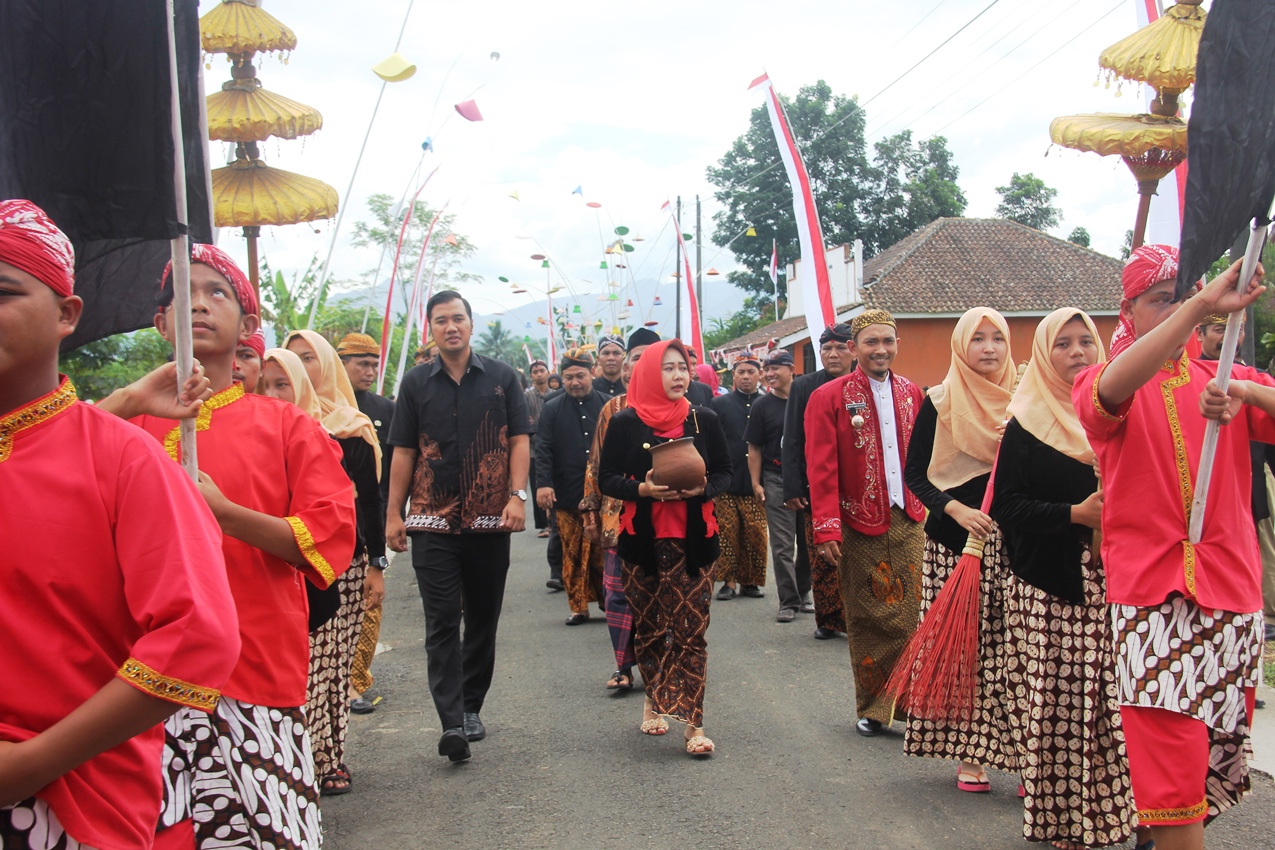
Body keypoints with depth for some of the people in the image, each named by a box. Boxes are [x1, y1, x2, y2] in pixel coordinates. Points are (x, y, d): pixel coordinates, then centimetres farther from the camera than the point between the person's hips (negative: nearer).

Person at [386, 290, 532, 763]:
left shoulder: (501, 378, 5)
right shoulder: (416, 384, 7)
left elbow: (519, 440, 3)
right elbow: (403, 452, 7)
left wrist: (517, 495, -10)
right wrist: (393, 515, 2)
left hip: (490, 520, 1)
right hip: (433, 521, 0)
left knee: (483, 619, 10)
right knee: (442, 622, -6)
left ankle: (471, 708, 24)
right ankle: (452, 723, -8)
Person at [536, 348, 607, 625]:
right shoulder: (552, 409, 6)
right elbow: (543, 449, -1)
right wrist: (543, 483, -14)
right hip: (567, 496, 1)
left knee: (602, 553, 2)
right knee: (572, 555, 5)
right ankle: (578, 607, 13)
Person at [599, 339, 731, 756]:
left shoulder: (704, 420, 4)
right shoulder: (625, 423, 0)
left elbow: (724, 472, 9)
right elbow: (607, 479, 0)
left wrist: (703, 488, -13)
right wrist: (642, 490, -18)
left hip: (693, 538, 0)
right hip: (642, 539, 0)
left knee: (691, 630, -5)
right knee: (648, 627, 9)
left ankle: (692, 721, -3)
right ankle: (653, 698, 30)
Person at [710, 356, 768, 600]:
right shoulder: (719, 404, 5)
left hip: (756, 483, 1)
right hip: (726, 483, -1)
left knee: (756, 535, 2)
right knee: (727, 535, 1)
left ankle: (750, 581, 14)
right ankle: (729, 581, 10)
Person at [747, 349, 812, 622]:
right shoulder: (762, 405, 3)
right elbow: (754, 449, 4)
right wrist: (756, 483, -4)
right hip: (776, 482, -1)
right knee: (782, 546, -2)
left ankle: (803, 592, 25)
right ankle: (788, 601, 4)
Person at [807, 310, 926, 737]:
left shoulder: (911, 393, 11)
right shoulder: (829, 398, -3)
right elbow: (821, 469, -7)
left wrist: (928, 508, 6)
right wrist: (827, 527, -12)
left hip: (908, 522, 3)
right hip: (861, 525, -3)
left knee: (908, 616, 0)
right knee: (869, 620, 3)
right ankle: (873, 707, 15)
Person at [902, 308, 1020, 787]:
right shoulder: (940, 402, 2)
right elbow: (914, 472, 1)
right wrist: (954, 508, -14)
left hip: (1014, 540, 2)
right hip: (957, 538, -1)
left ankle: (1025, 752, 0)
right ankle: (970, 754, 8)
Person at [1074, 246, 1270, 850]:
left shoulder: (1226, 380, 14)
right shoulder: (1099, 385, 4)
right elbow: (1112, 389, -23)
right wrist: (1202, 305, -31)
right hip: (1148, 594, -4)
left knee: (1218, 761, 10)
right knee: (1170, 771, -12)